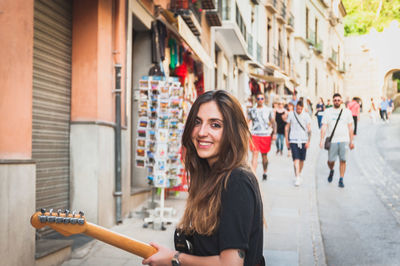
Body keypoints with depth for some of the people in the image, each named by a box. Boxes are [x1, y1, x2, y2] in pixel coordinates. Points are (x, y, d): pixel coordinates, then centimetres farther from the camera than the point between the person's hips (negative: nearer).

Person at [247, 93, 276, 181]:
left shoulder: (268, 110, 6)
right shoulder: (251, 110, 7)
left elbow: (273, 122, 7)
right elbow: (249, 122, 12)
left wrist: (274, 133, -4)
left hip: (266, 135, 1)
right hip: (255, 134, -1)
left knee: (264, 155, 10)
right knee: (255, 154, -12)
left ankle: (265, 172, 29)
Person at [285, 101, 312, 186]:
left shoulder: (306, 115, 2)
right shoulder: (291, 114, 3)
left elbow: (309, 129, 2)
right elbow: (287, 127, 10)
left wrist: (308, 141, -5)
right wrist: (286, 139, 8)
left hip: (303, 140, 1)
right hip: (293, 140, -1)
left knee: (302, 159, 9)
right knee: (296, 159, -11)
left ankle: (299, 174, 31)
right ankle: (297, 178, -14)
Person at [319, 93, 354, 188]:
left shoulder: (347, 111, 9)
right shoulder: (328, 111, 7)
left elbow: (350, 127, 11)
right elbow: (324, 126, 3)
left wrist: (351, 141, 8)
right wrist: (322, 139, -7)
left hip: (344, 140, 0)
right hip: (332, 140, 0)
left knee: (343, 160, -3)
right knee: (331, 160, 1)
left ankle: (341, 180, 7)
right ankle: (331, 171, 34)